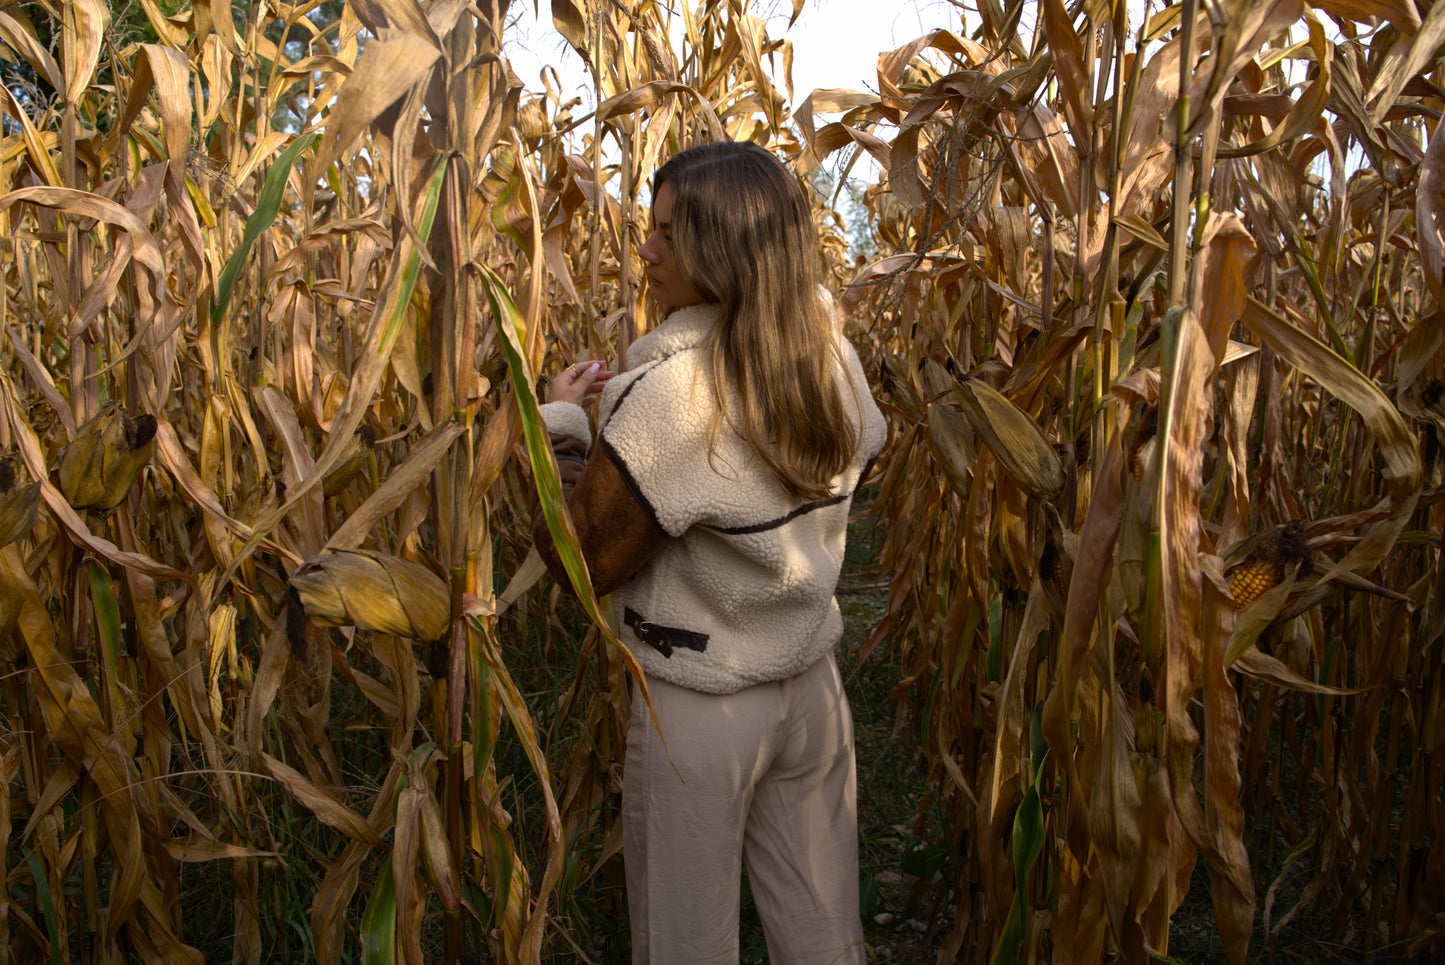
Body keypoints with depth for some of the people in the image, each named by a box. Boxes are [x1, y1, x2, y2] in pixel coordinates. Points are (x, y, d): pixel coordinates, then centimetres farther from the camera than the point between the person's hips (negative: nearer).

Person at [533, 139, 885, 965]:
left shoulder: (669, 395, -26)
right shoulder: (836, 361, -5)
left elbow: (582, 563, -18)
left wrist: (559, 423, -3)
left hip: (698, 709, -6)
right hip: (813, 686, 6)